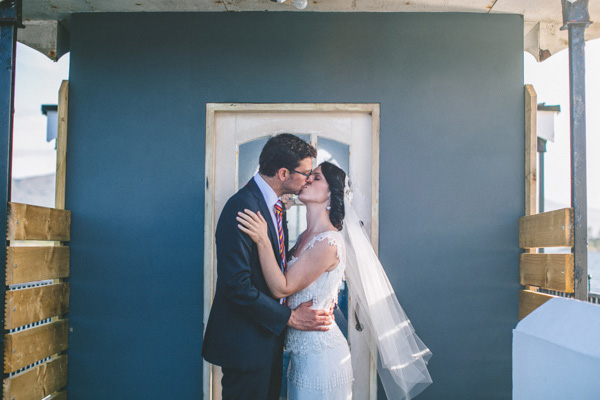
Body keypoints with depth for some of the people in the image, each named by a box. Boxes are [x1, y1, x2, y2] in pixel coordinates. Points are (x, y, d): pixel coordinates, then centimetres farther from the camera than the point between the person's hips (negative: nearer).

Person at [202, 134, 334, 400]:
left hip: (270, 335, 9)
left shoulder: (274, 205, 8)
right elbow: (236, 285, -27)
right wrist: (290, 317, -20)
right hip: (246, 342, -9)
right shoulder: (242, 208, -23)